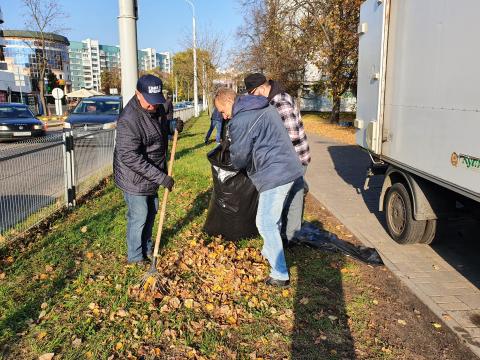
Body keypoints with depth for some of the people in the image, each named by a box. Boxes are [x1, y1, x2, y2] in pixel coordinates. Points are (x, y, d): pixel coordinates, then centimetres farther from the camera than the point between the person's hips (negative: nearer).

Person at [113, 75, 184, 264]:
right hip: (135, 177, -8)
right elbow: (130, 157, -31)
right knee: (139, 216, 4)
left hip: (152, 174, 9)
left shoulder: (157, 107, -4)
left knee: (152, 210, 20)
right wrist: (161, 177, -32)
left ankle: (147, 248, 41)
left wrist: (172, 126, -8)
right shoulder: (129, 120, -30)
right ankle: (136, 257, 24)